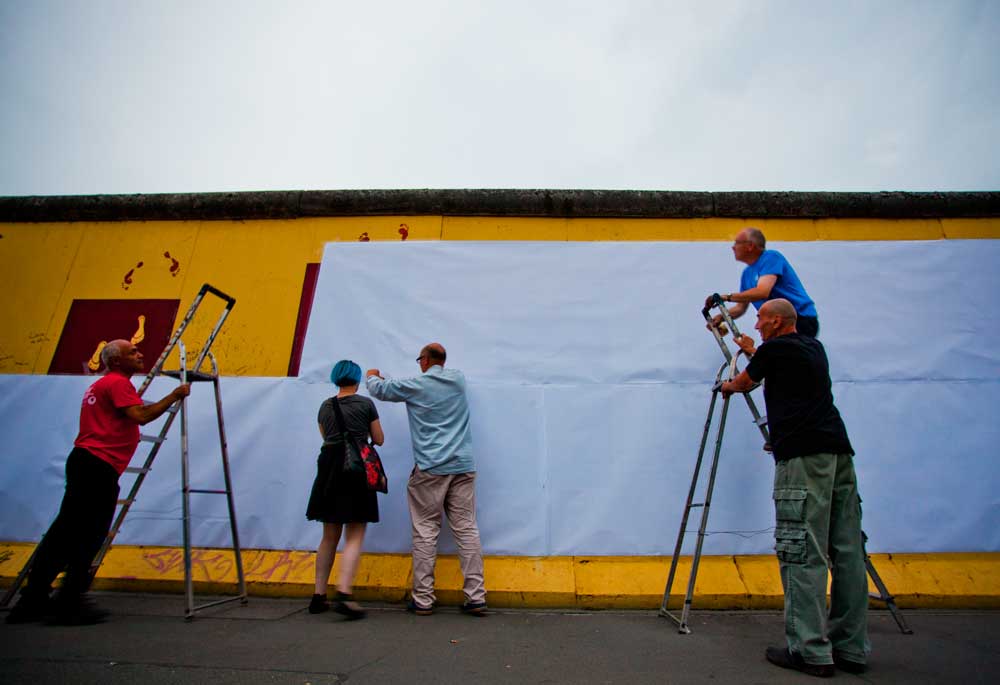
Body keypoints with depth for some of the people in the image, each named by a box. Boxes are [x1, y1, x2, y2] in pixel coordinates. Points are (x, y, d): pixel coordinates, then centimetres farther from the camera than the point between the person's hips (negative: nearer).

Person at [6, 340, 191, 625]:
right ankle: (69, 605, 1)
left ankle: (33, 601, 20)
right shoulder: (118, 382, -8)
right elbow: (141, 416, -20)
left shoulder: (103, 384, 24)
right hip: (98, 465, -10)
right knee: (88, 537, -4)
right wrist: (174, 395, -13)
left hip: (84, 461, 10)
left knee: (65, 533, 13)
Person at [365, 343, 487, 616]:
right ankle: (476, 597, 5)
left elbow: (379, 389, 13)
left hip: (430, 470, -4)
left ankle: (423, 599, 9)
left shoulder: (416, 385, -1)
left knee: (425, 532, 4)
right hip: (463, 467, 4)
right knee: (467, 529, 4)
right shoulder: (458, 379, 11)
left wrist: (371, 375, 35)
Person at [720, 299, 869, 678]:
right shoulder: (814, 347, 21)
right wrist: (753, 352, 52)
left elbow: (743, 383, 17)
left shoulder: (774, 349, 0)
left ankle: (811, 651, -4)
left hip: (803, 456, -9)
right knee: (847, 553, 8)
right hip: (838, 451, 9)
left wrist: (728, 386, 38)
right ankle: (851, 648, 15)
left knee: (803, 554, -7)